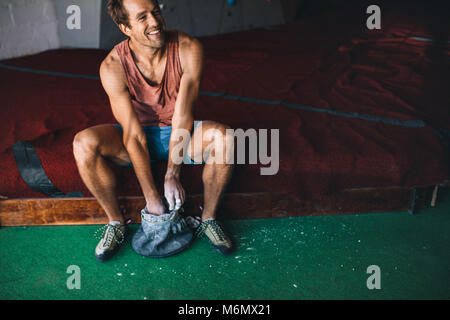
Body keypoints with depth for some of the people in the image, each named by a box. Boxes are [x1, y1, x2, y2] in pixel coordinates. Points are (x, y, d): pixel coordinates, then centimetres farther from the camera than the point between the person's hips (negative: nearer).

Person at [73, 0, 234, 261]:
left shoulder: (189, 49, -19)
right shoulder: (113, 66, -20)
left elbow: (182, 118, -20)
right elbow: (134, 135, -23)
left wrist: (172, 175, -24)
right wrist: (152, 197, -25)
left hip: (180, 134, 0)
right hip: (138, 137, 0)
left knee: (224, 137, -30)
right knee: (84, 143, -27)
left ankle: (209, 219, -9)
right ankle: (116, 223, -6)